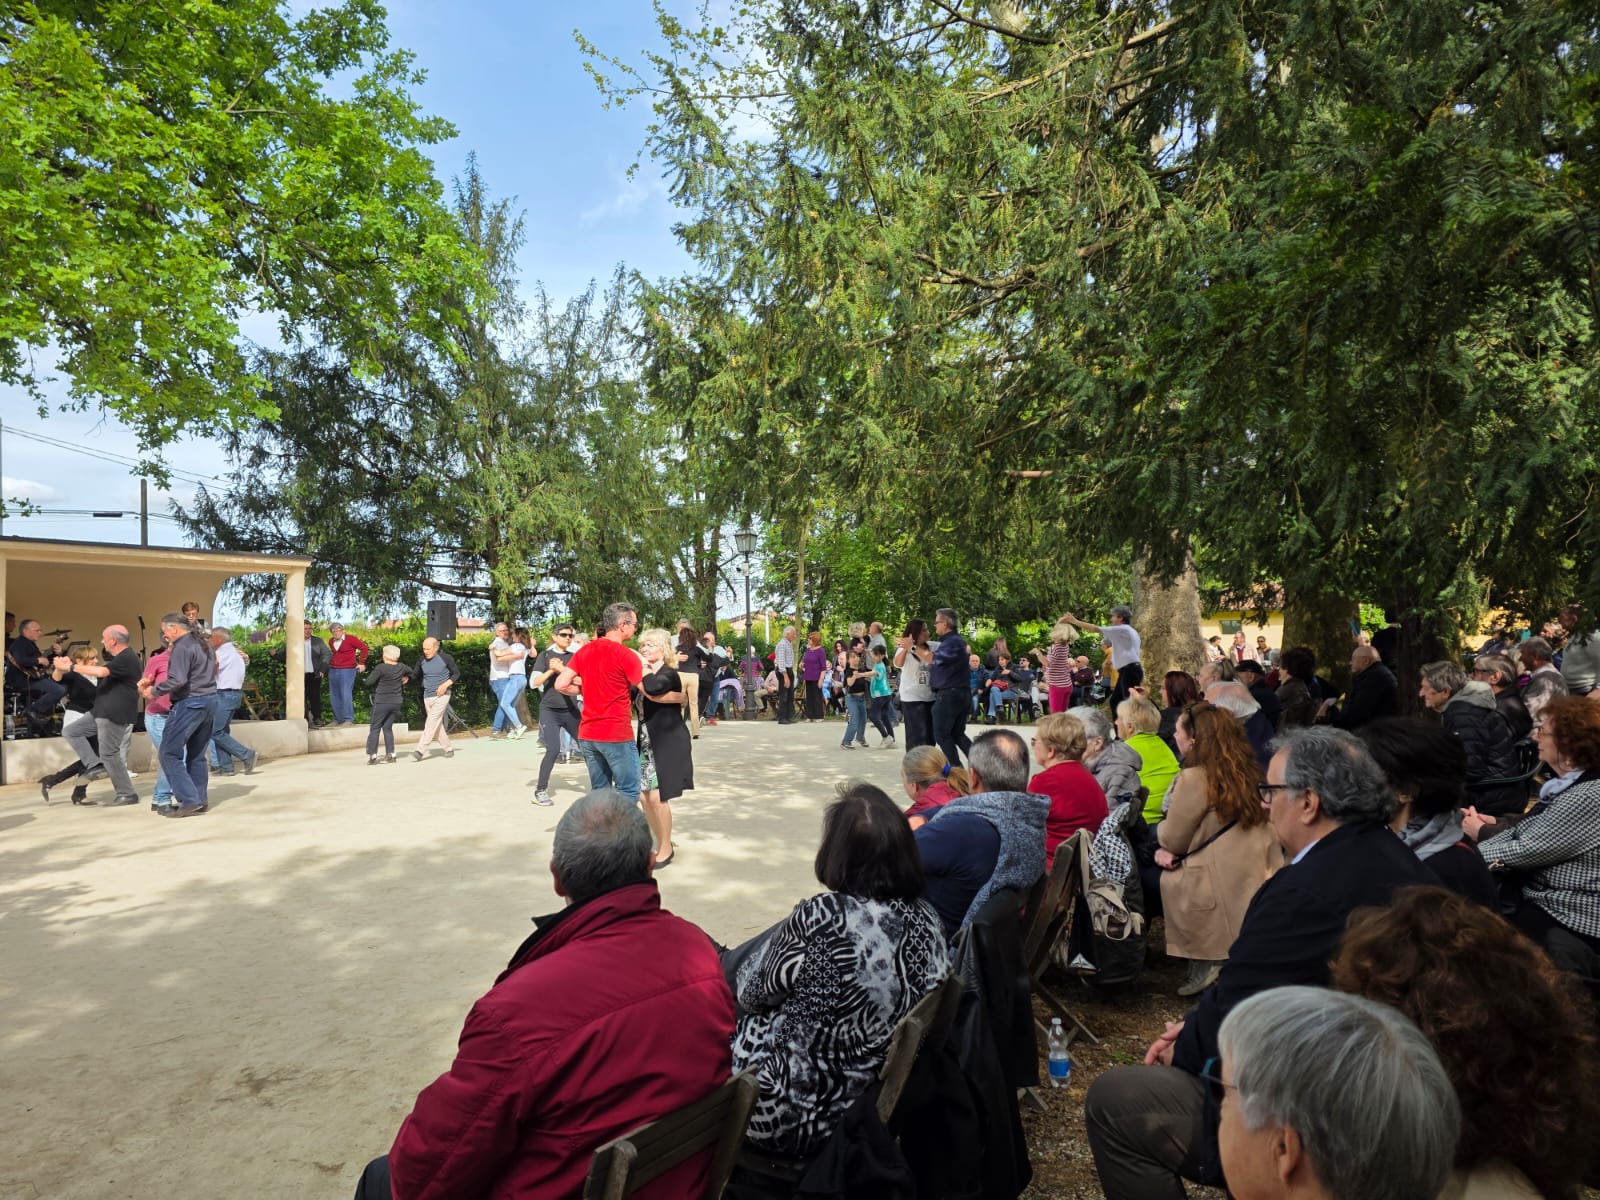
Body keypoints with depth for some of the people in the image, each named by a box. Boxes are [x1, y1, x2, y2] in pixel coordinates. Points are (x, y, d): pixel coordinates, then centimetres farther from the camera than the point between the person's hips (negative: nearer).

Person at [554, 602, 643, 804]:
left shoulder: (585, 650, 7)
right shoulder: (625, 655, -12)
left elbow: (561, 685, 4)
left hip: (587, 734, 7)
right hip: (617, 735, -7)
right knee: (628, 792, 1)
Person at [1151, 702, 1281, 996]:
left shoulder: (1194, 778, -16)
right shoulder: (1245, 771, 9)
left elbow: (1172, 839, -7)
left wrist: (1164, 842, 15)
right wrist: (1169, 849, 4)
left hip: (1226, 892, -8)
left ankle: (1204, 961, 5)